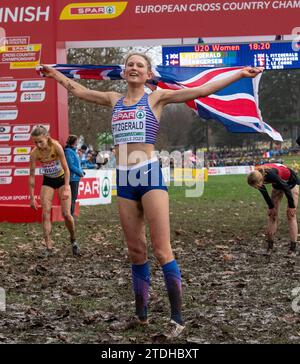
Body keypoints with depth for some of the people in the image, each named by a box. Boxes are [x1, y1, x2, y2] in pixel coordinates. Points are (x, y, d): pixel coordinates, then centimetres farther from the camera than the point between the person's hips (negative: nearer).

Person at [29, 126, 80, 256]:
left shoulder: (56, 147, -27)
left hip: (62, 179, -2)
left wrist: (66, 189, -24)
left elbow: (66, 169, -19)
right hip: (48, 182, 2)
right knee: (45, 214, -10)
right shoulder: (34, 153, -21)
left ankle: (73, 240, 20)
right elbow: (32, 175, -12)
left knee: (66, 214, -6)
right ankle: (48, 247, -5)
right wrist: (32, 197, -11)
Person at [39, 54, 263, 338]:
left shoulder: (156, 98, 5)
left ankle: (177, 319, -4)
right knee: (136, 252, 10)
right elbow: (78, 90, 32)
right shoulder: (114, 99, 17)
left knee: (161, 251, -9)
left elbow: (201, 90, 2)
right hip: (124, 180, 5)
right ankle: (141, 315, 19)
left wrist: (240, 74, -2)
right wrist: (56, 74, 43)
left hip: (149, 175, -5)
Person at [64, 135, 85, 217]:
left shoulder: (73, 151, 15)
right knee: (73, 197, -8)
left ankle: (72, 214, 20)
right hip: (73, 177, -10)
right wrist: (80, 173, -12)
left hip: (76, 177, 10)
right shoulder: (69, 152, -15)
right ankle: (71, 215, -5)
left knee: (74, 197, 14)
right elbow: (71, 166, -19)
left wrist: (81, 172, 8)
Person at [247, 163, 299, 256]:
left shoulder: (271, 175, -43)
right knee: (272, 213, 0)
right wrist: (271, 206, 0)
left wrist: (292, 206, -18)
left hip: (291, 182, -6)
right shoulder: (256, 176, -25)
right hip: (278, 184, 6)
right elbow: (264, 192, -7)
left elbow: (286, 188, -29)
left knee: (291, 214, -10)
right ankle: (270, 246, 2)